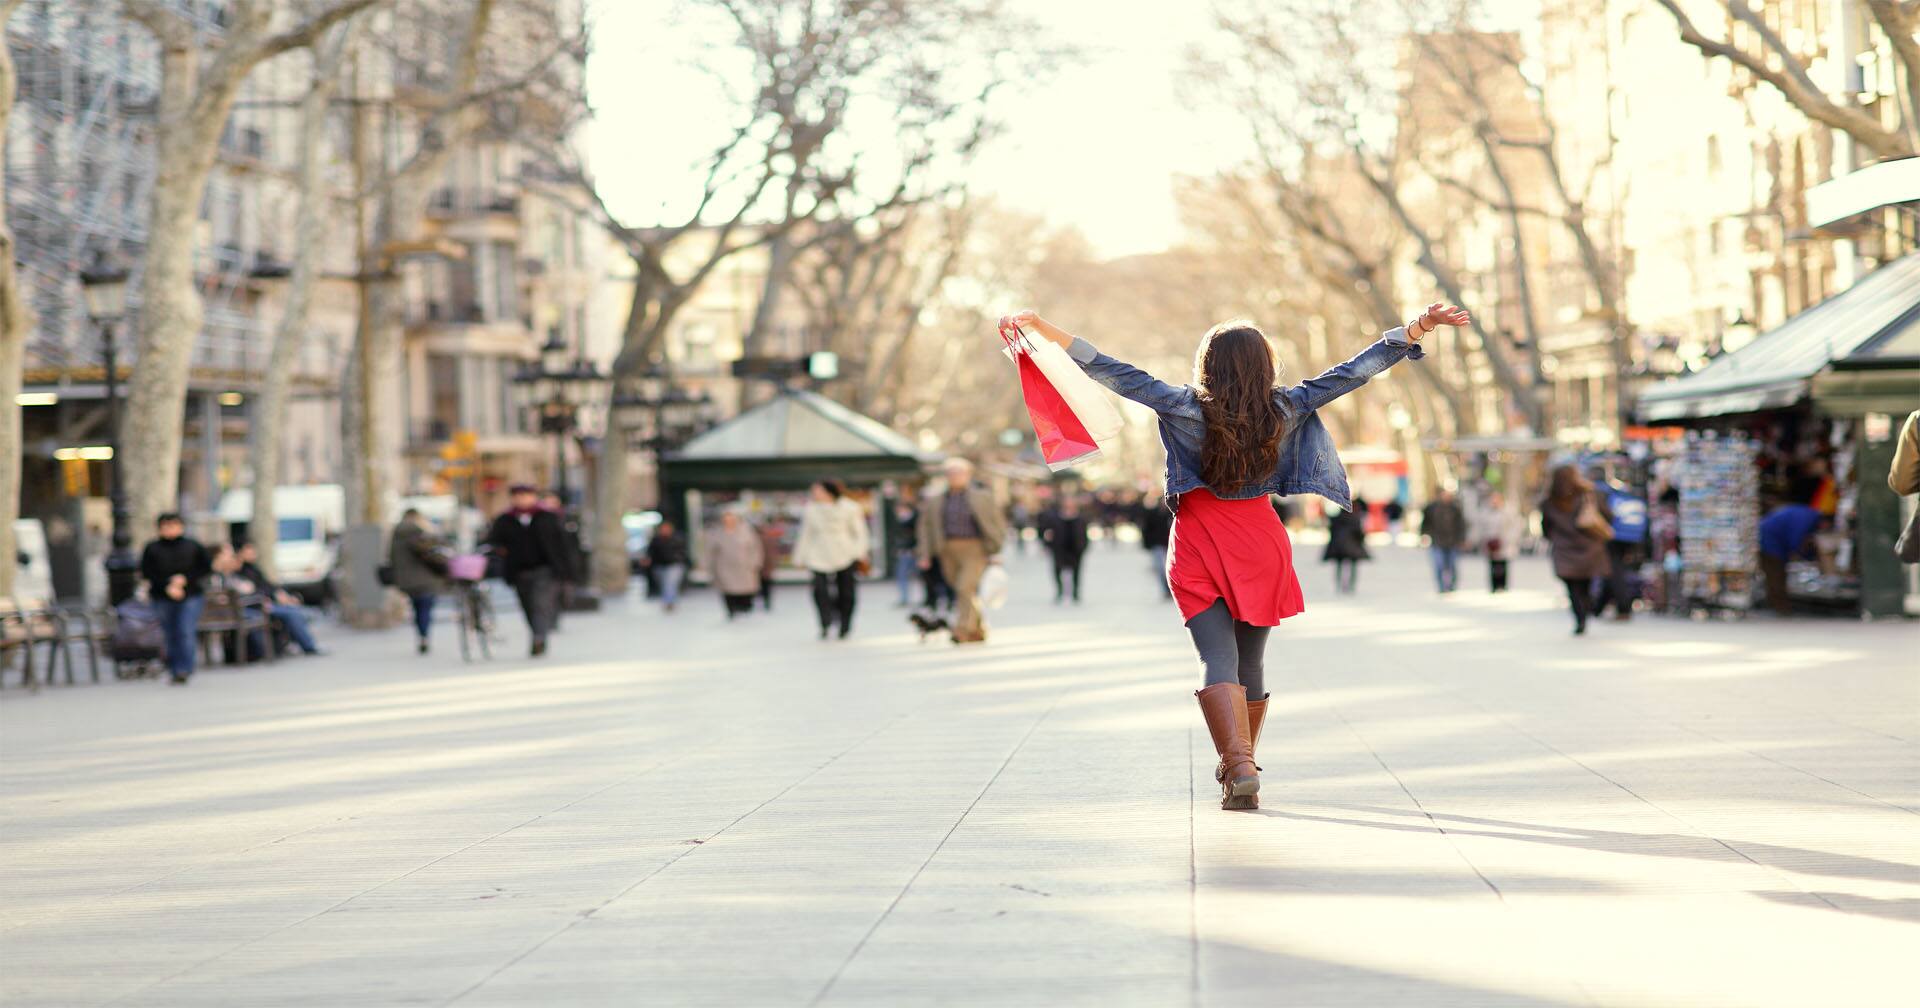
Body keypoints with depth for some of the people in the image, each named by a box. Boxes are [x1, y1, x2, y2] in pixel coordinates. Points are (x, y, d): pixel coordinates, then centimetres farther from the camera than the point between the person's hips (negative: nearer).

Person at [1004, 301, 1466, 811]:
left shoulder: (1188, 409, -12)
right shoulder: (1285, 409, -6)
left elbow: (1117, 375, -16)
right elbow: (1354, 372, -3)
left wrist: (1045, 330, -18)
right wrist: (1415, 329, 2)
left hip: (1200, 548, -3)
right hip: (1260, 543, 3)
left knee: (1217, 659, -7)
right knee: (1251, 662, 16)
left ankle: (1238, 765, -26)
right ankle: (1242, 764, 28)